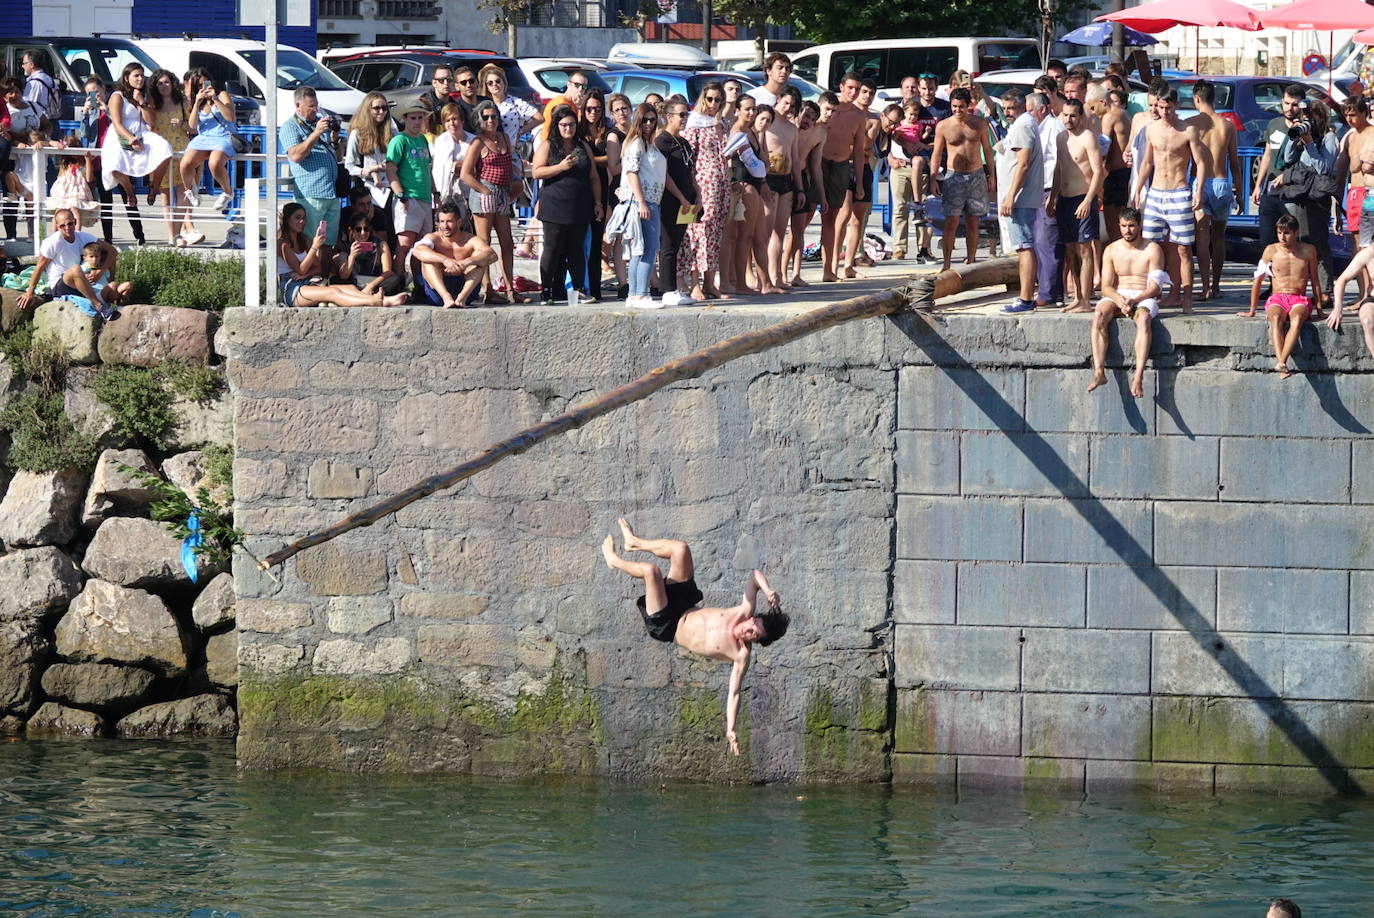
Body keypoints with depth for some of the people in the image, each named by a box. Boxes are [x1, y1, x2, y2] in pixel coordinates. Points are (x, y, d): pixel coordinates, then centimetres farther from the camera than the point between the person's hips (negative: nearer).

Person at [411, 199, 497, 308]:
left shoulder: (470, 240, 0)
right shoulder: (433, 238, 0)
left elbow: (492, 255, -19)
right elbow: (418, 251, -25)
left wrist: (467, 262, -37)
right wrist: (445, 260, -40)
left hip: (466, 287, 0)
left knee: (480, 256, -15)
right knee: (427, 259, -21)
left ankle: (463, 296, -34)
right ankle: (446, 296, -41)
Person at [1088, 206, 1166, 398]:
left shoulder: (1152, 250, 2)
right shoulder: (1111, 250, 11)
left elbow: (1155, 288, -5)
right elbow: (1106, 287, 4)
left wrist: (1134, 301, -21)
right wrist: (1120, 301, -18)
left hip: (1144, 298, -3)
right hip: (1116, 296, 3)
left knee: (1143, 319, -38)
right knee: (1099, 315, -32)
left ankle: (1138, 377, -48)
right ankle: (1099, 372, -39)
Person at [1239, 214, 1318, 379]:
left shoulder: (1308, 250, 6)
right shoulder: (1271, 251, 6)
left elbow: (1314, 281, 15)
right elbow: (1257, 281, 12)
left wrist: (1319, 308, 14)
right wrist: (1252, 312, 15)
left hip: (1300, 301, 0)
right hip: (1277, 299, 0)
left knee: (1297, 318, -38)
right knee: (1276, 319, -37)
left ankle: (1281, 363, -52)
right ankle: (1282, 364, -55)